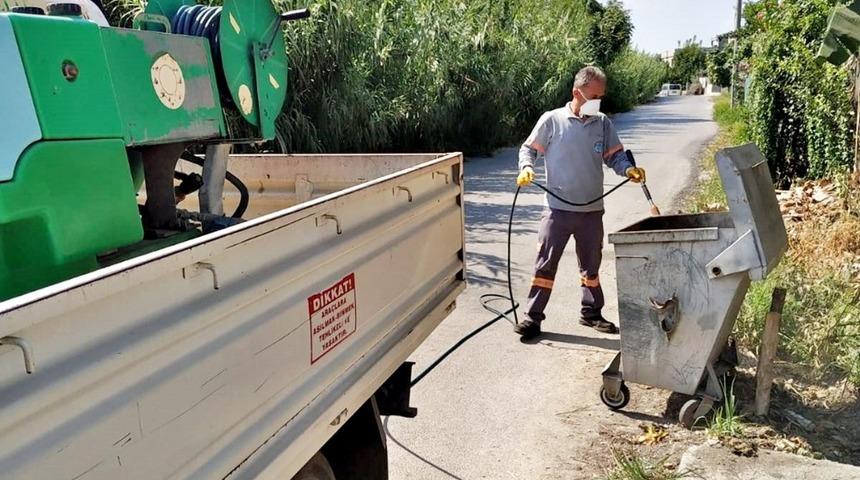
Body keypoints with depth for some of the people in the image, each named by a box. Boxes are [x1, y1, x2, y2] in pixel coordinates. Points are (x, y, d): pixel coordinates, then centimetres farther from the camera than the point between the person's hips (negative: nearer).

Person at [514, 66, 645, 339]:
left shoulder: (603, 124, 5)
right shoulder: (552, 120, -5)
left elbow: (614, 156, 6)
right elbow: (528, 149, 3)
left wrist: (629, 169, -15)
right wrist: (527, 168, -17)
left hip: (592, 210, 4)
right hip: (558, 209, -3)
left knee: (591, 264, 16)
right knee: (546, 263, -2)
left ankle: (591, 313, 32)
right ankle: (533, 316, 8)